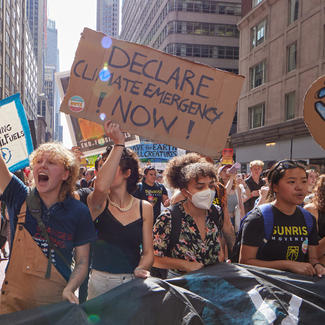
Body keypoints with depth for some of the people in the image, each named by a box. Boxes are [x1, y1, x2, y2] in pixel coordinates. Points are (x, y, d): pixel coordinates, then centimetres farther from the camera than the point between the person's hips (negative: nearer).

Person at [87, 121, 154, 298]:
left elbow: (148, 252, 4)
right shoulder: (97, 203, -6)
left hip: (132, 283, 2)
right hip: (100, 282, -1)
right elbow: (101, 187, -32)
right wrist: (118, 144, -29)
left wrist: (139, 270, -18)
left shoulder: (145, 208, 1)